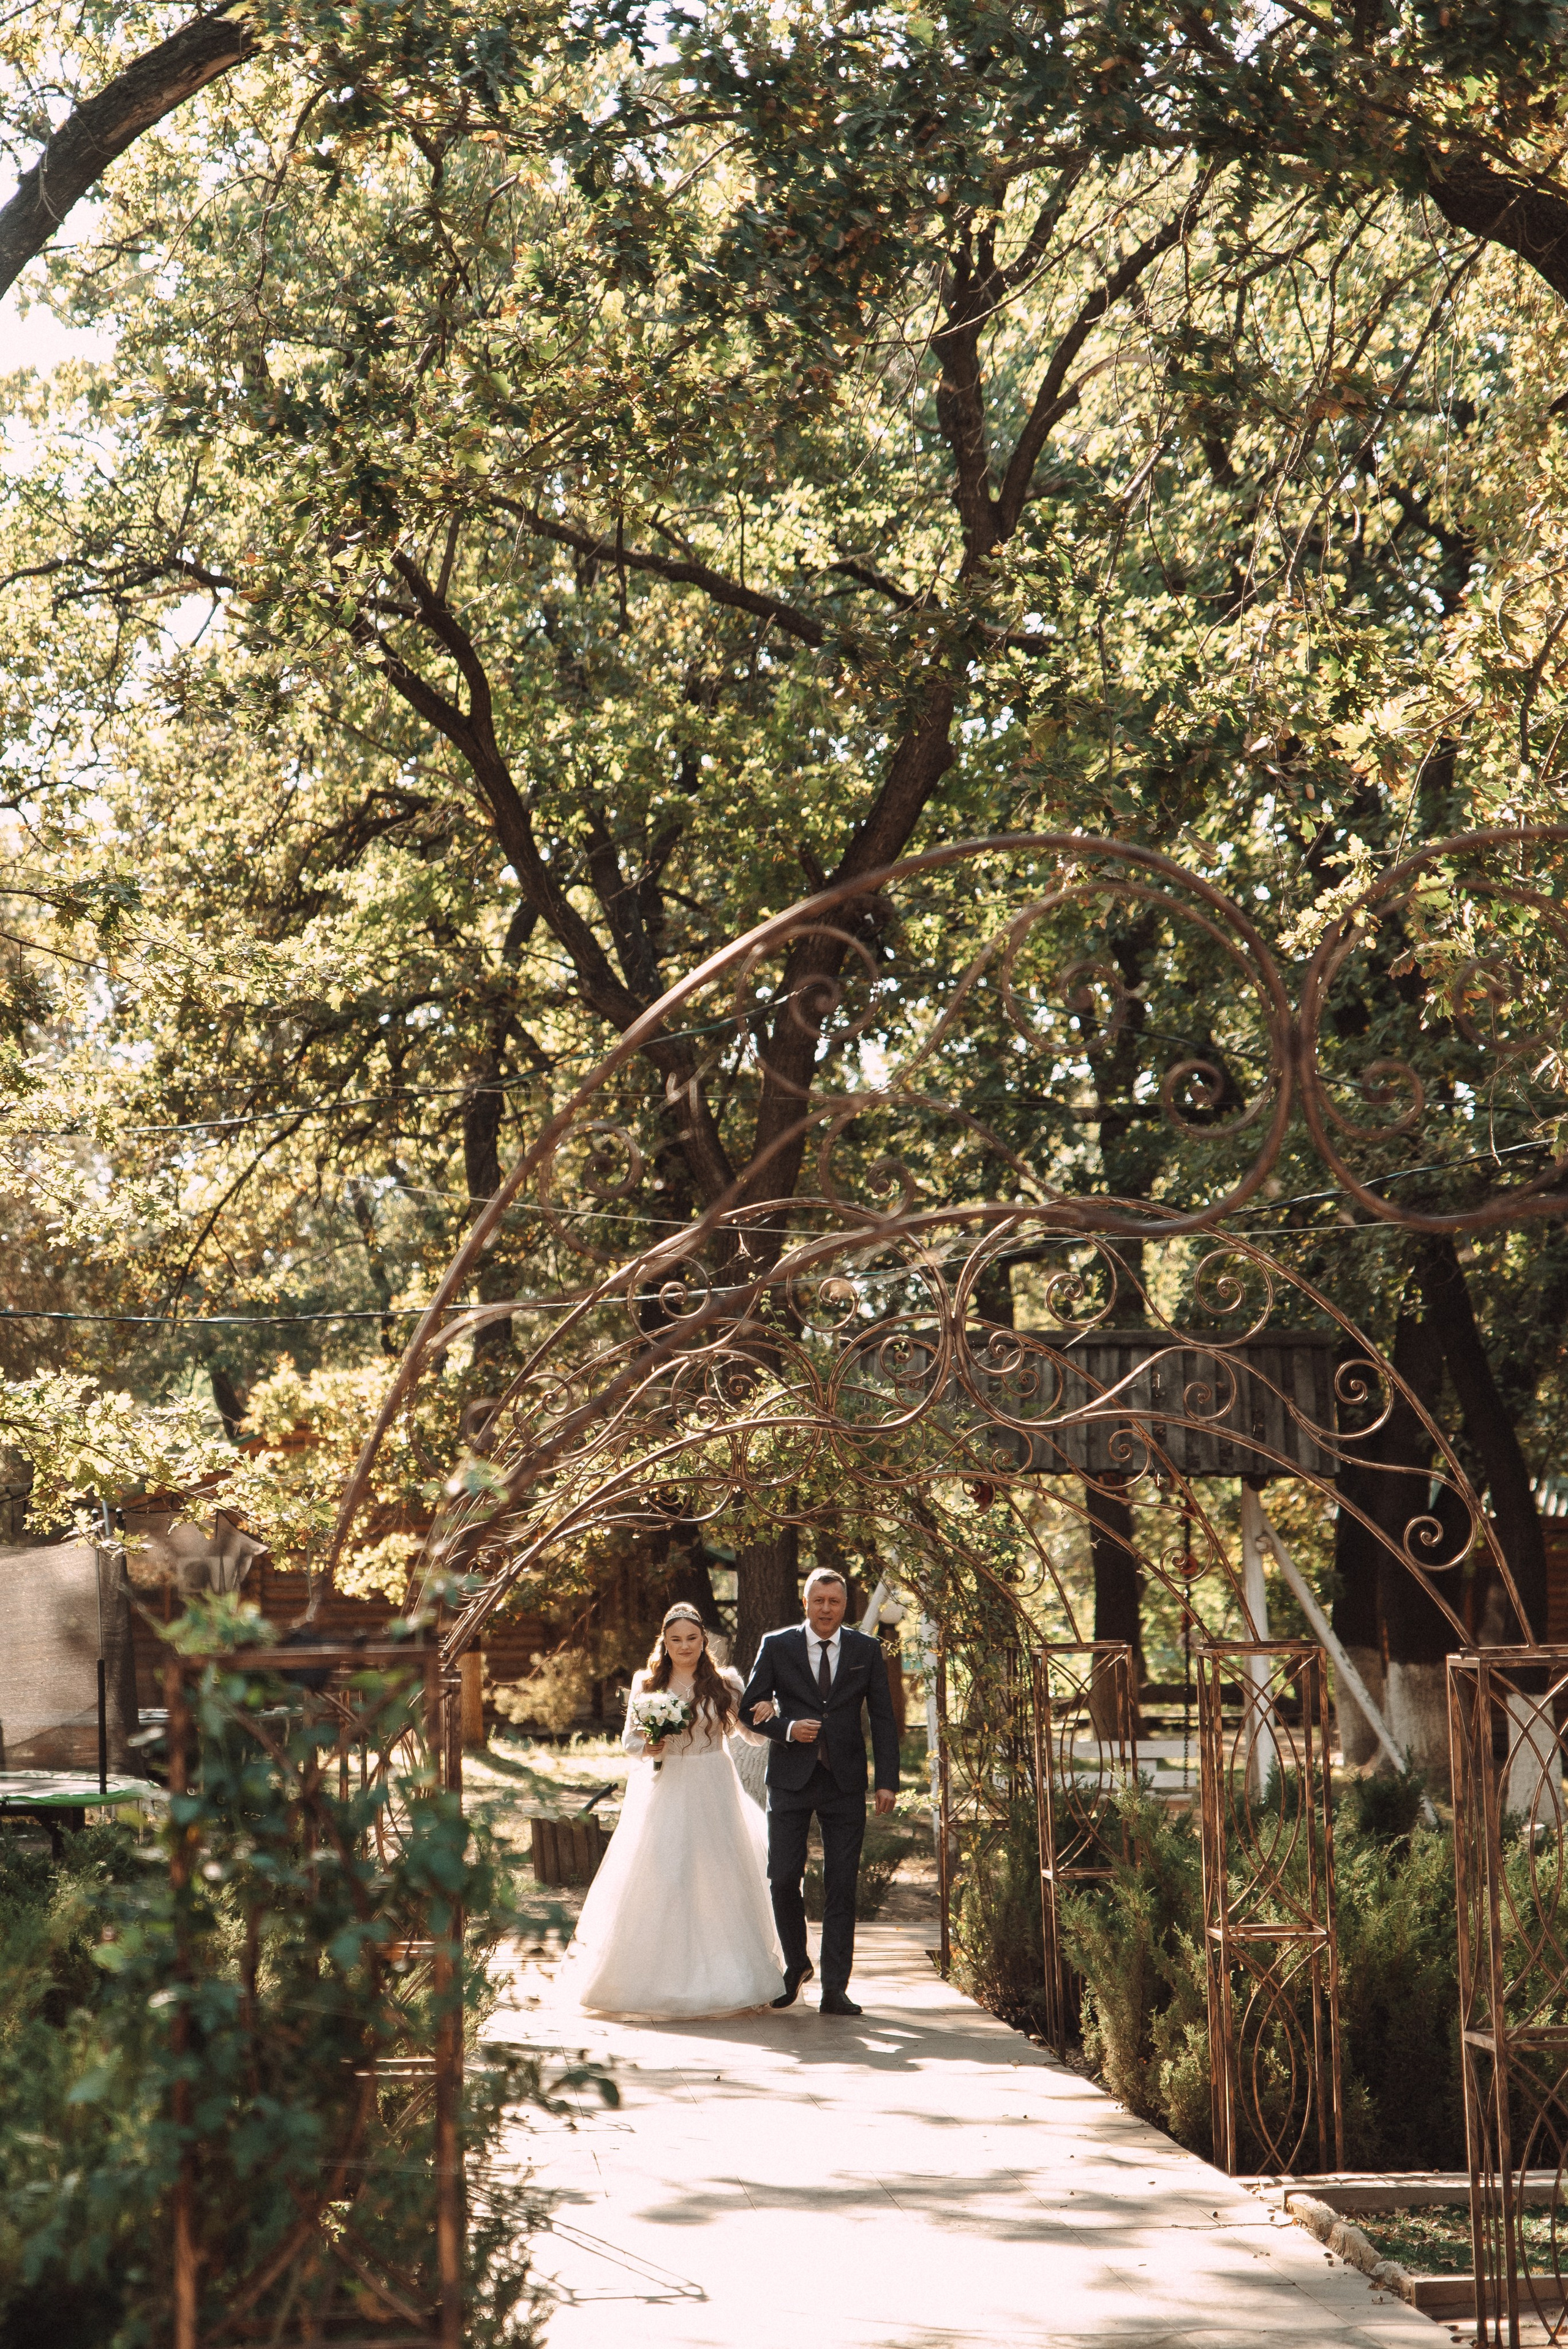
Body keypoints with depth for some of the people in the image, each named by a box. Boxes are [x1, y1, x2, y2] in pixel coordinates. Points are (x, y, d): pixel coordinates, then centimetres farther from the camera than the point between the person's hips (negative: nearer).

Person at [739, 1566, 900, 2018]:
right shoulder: (777, 1646, 2)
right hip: (791, 1779, 0)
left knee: (841, 1888, 0)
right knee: (784, 1879, -2)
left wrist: (888, 1781, -1)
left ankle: (835, 1989, 4)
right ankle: (796, 1964, 23)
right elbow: (751, 1707, 5)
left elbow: (882, 1718, 6)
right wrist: (787, 1729, -14)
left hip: (845, 1782, 1)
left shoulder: (866, 1650, 6)